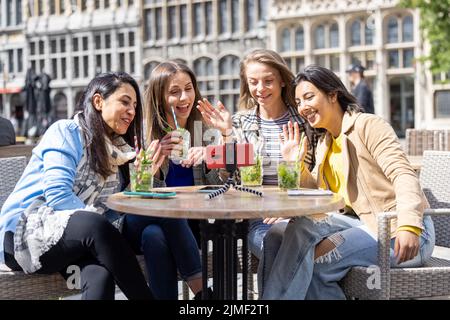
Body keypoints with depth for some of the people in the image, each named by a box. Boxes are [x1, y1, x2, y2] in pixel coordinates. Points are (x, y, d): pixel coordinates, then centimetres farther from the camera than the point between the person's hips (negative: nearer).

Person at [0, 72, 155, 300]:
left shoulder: (116, 150, 18)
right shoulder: (66, 132, -2)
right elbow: (58, 195, -16)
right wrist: (95, 217, -25)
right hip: (23, 233, -5)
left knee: (102, 273, -32)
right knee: (96, 226, -36)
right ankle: (146, 296, -28)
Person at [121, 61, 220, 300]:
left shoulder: (204, 129, 5)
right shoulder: (144, 132, 0)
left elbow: (220, 188, 0)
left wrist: (210, 156, -21)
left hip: (190, 225, 1)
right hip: (142, 223, 0)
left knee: (155, 235, -33)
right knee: (154, 235, -35)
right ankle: (201, 287, -25)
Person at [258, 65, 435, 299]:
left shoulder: (368, 126, -6)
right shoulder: (324, 144, 18)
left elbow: (404, 175, -17)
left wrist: (409, 225, -32)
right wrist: (297, 165, -1)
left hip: (399, 233, -7)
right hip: (364, 224, 7)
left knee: (310, 260, -23)